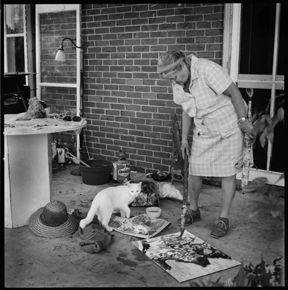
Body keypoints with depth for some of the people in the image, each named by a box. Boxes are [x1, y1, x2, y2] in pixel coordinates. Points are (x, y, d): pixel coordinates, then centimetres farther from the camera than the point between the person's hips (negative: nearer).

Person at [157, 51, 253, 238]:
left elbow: (234, 92, -20)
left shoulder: (207, 69, -24)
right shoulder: (177, 84, -1)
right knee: (194, 171, 4)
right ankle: (193, 210, 25)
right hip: (203, 131, 6)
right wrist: (184, 138, 9)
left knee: (228, 173, 0)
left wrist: (243, 120, -16)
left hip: (229, 127, -6)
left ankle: (224, 218, 12)